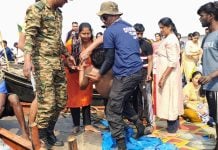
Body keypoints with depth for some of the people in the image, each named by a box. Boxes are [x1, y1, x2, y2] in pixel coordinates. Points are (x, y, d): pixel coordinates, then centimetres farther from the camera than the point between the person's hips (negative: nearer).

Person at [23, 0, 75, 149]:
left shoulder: (58, 13, 17)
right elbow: (29, 36, -17)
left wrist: (67, 55, 29)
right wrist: (27, 59, -30)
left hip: (58, 62, 8)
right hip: (42, 61, -8)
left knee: (61, 101, 10)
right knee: (47, 102, -7)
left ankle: (49, 132, 26)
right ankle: (40, 138, 11)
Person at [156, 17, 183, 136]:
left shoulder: (170, 40, -16)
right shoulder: (168, 39, 14)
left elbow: (172, 62, -23)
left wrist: (163, 77, -24)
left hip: (169, 75, -10)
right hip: (168, 74, 10)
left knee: (169, 100, -3)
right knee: (171, 100, 14)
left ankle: (171, 129, 7)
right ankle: (174, 125, 25)